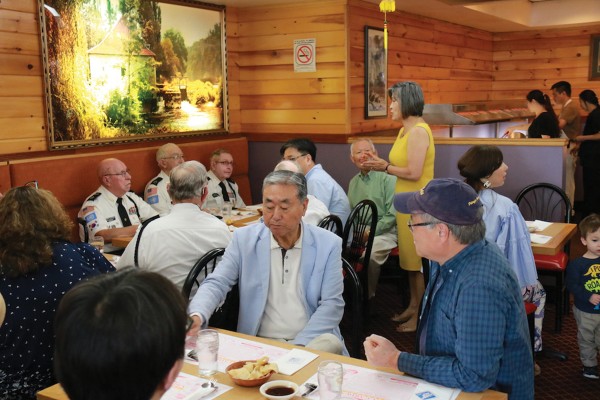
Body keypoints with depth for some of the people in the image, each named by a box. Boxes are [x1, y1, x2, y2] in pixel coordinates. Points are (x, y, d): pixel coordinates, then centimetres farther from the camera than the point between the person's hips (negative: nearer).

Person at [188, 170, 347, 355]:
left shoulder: (329, 244, 1)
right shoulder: (244, 238, 3)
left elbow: (332, 305, -1)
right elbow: (216, 284, 0)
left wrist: (298, 347, -14)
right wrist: (196, 316, -23)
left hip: (311, 343, 0)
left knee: (330, 345, -32)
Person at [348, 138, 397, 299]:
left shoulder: (387, 178, -6)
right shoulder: (353, 182, 15)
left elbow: (393, 214, -11)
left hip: (384, 232, -5)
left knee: (369, 253, -34)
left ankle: (367, 295, -11)